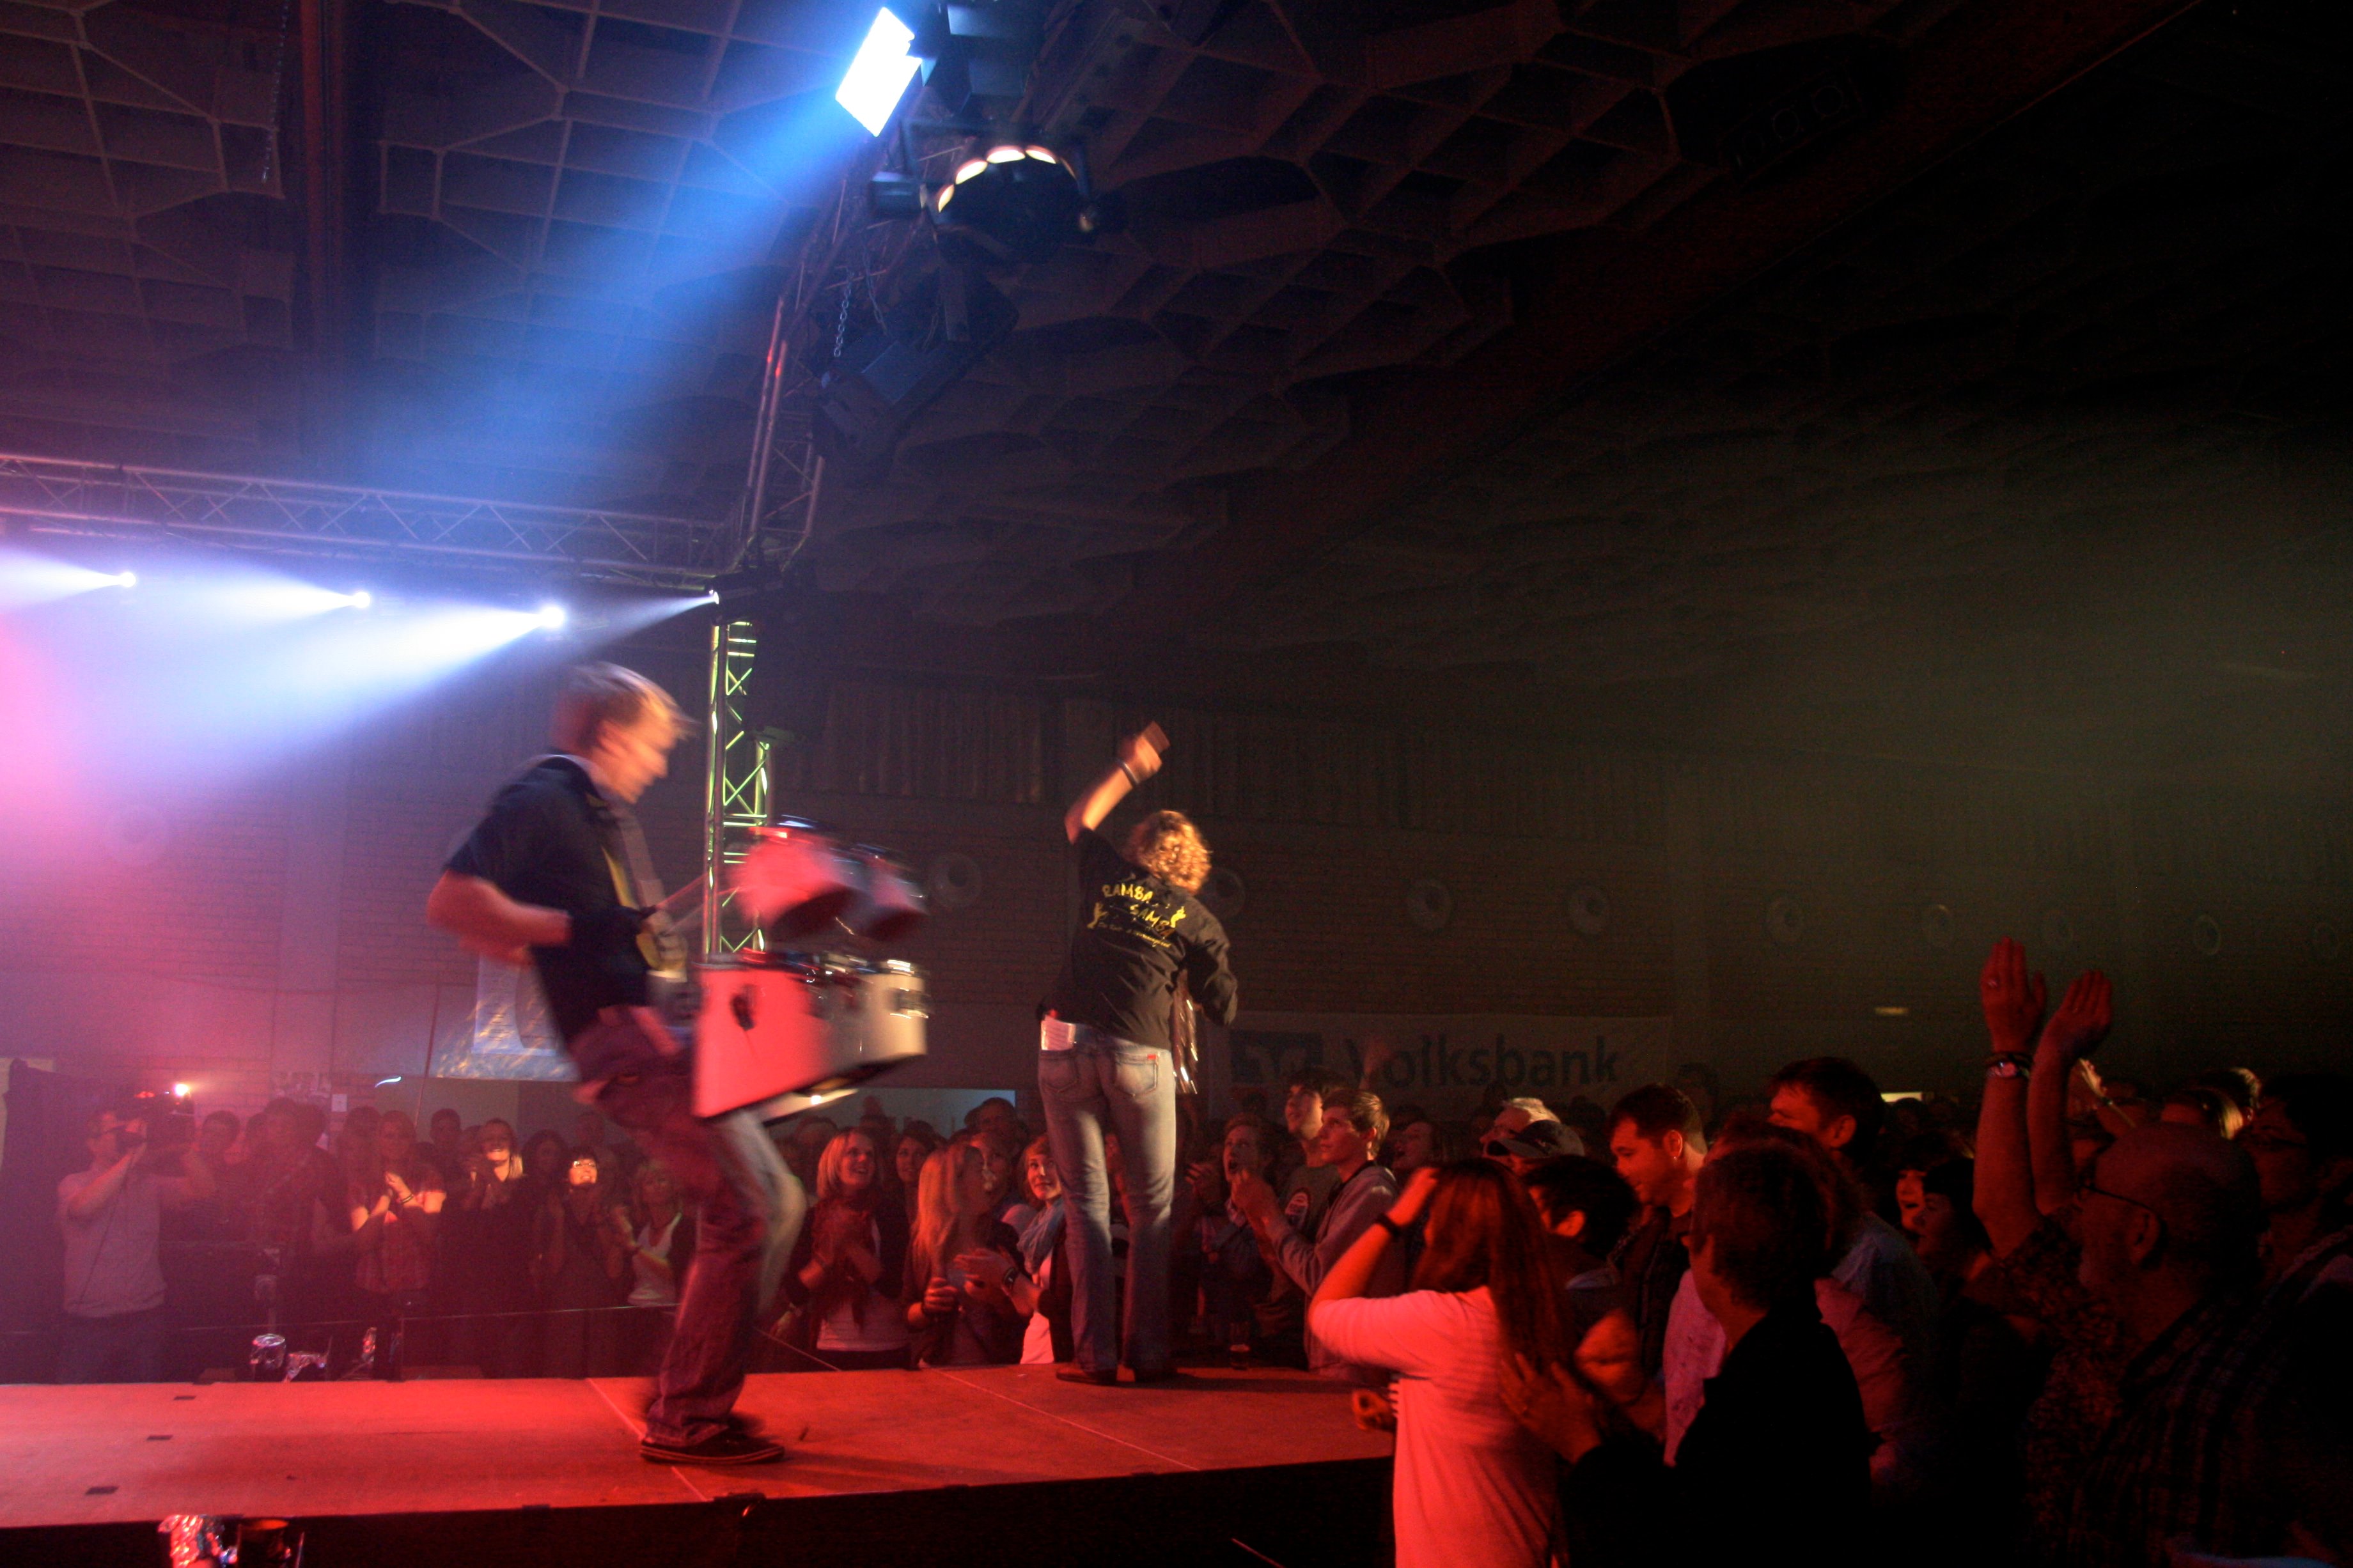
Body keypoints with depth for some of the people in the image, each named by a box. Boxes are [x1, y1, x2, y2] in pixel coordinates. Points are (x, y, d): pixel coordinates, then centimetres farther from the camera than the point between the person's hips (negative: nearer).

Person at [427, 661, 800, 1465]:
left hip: (655, 1031, 10)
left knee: (776, 1203, 10)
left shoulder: (608, 815, 22)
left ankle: (686, 1392, 17)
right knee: (741, 1214, -13)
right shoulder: (542, 798, -6)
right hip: (622, 1039, -10)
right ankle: (687, 1421, -3)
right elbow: (451, 901, -16)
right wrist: (573, 931, -20)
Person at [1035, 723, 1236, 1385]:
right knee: (1152, 1206, 9)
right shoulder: (1197, 921, 8)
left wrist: (1127, 770, 40)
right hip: (1141, 1057, -1)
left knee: (1087, 1202, 6)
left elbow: (1077, 821, 33)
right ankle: (1148, 1351, 7)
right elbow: (1222, 1009, 10)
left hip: (1066, 1049, 2)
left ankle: (1095, 1355, 3)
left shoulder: (1106, 876, 12)